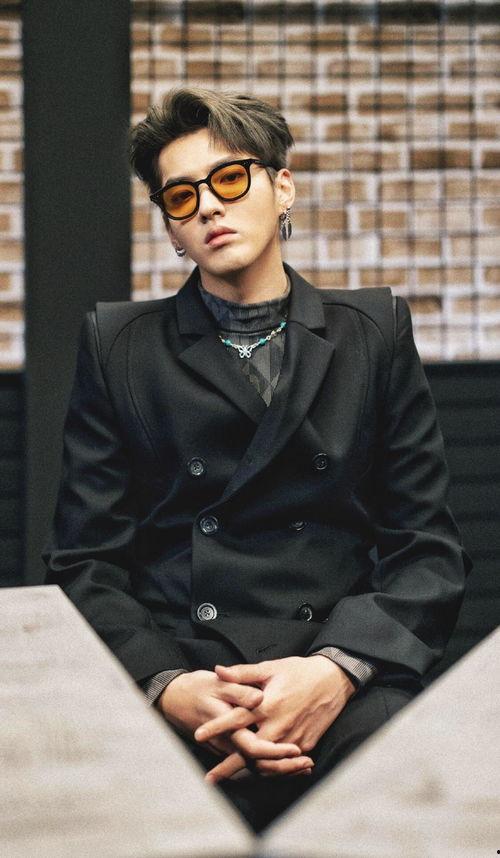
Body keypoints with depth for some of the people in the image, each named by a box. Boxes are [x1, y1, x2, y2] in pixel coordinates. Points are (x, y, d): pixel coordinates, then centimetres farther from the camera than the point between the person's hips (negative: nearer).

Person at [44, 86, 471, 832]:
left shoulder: (375, 334, 16)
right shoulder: (119, 347, 16)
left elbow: (427, 550, 9)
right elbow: (86, 562, 9)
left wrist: (336, 671, -12)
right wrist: (168, 685, -13)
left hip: (342, 682, 0)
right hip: (170, 677, 0)